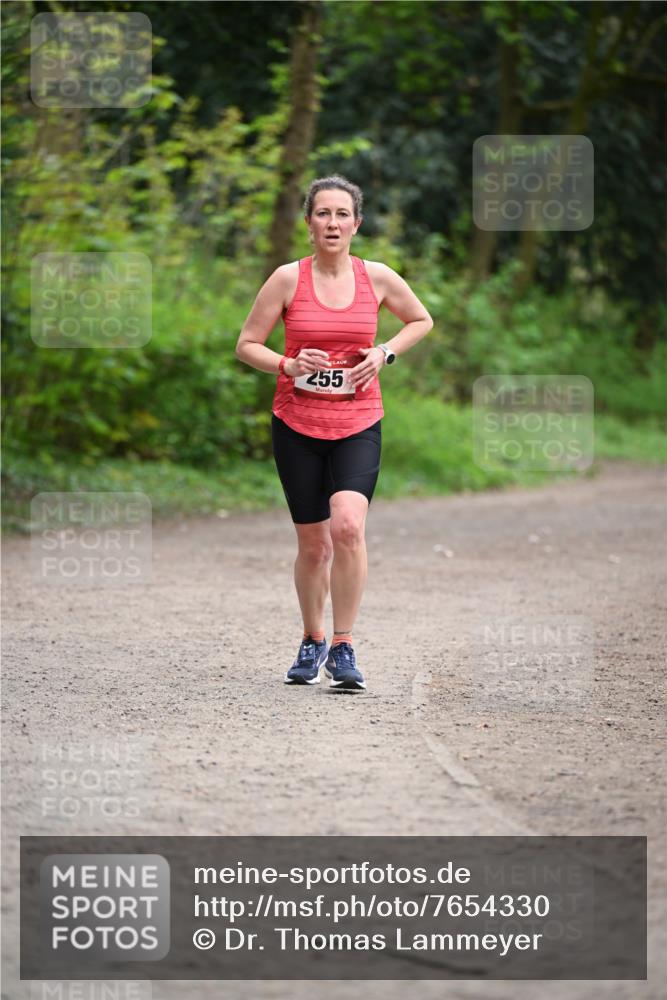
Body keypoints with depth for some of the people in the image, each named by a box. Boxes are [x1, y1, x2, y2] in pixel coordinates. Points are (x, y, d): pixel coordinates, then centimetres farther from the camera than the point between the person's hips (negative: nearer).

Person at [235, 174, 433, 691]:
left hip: (358, 424, 0)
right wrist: (288, 365, -17)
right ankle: (312, 642, 29)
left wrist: (384, 354, 0)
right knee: (313, 543, 6)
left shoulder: (377, 277, 0)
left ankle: (343, 647, -12)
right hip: (297, 422, 0)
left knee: (348, 525, -22)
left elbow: (422, 320, 17)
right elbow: (247, 345, 1)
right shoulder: (288, 278, -4)